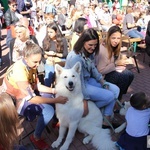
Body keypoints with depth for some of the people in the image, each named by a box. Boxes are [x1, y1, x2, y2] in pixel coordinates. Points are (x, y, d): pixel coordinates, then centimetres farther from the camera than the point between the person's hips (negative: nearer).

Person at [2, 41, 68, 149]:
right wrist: (56, 100, -29)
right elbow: (31, 99, -32)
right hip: (15, 101, -9)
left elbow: (36, 85, 1)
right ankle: (36, 137, -2)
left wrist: (54, 90, -12)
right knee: (48, 110, -25)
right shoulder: (19, 71, -34)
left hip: (27, 94, 9)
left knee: (53, 96, 5)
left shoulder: (30, 65, -7)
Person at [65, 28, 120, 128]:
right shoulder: (75, 57, -28)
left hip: (89, 79, 9)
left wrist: (103, 82, 0)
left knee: (115, 90, -1)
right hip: (78, 86, -9)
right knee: (109, 96, -14)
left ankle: (106, 120, 3)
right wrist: (85, 100, -20)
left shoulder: (89, 52, -3)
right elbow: (79, 81, -25)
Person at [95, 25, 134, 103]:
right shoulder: (103, 50, -28)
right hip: (102, 76, -8)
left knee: (130, 75, -8)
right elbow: (100, 71, -27)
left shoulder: (114, 46, -3)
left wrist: (121, 62, -9)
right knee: (125, 76, -21)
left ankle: (119, 95, 10)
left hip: (111, 70, 8)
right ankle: (116, 99, -2)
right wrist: (115, 65, -24)